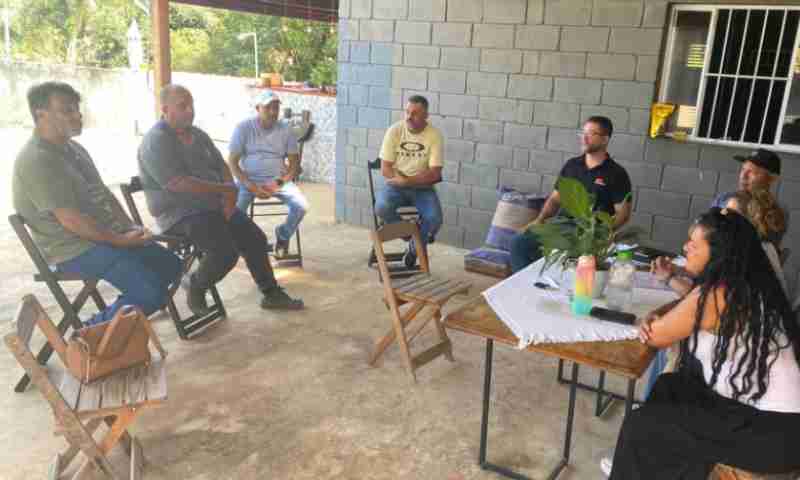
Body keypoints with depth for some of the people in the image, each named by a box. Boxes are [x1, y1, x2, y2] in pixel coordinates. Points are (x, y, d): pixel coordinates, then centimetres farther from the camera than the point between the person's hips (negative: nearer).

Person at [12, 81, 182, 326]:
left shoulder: (73, 147, 12)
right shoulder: (36, 161, -19)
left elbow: (104, 193, 16)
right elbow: (71, 220, -23)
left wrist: (130, 229, 2)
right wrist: (119, 240, -17)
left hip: (106, 236, 10)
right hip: (75, 249, -10)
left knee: (170, 264, 11)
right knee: (151, 292, -22)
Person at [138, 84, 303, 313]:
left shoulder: (198, 135, 11)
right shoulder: (155, 142, -16)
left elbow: (222, 166, 14)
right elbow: (179, 184, -25)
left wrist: (229, 194, -8)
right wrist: (225, 189, -19)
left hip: (215, 204, 9)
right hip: (181, 214, -8)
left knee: (256, 239, 5)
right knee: (226, 252, -25)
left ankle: (272, 294, 20)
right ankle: (195, 286, 4)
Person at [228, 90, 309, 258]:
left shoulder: (285, 129, 5)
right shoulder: (244, 128, 0)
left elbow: (294, 163, 5)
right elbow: (232, 162, -3)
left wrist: (278, 183, -13)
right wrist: (251, 186, -16)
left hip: (278, 179, 2)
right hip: (248, 179, -2)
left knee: (302, 205, -22)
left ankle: (283, 235, 9)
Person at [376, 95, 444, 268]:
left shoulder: (434, 135, -9)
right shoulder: (394, 130, -7)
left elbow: (434, 174, -13)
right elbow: (385, 169, -8)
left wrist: (406, 180, -21)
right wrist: (402, 179, -17)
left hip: (422, 188, 0)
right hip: (396, 186, 0)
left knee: (435, 219, -25)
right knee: (381, 208, -30)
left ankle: (414, 248, 6)